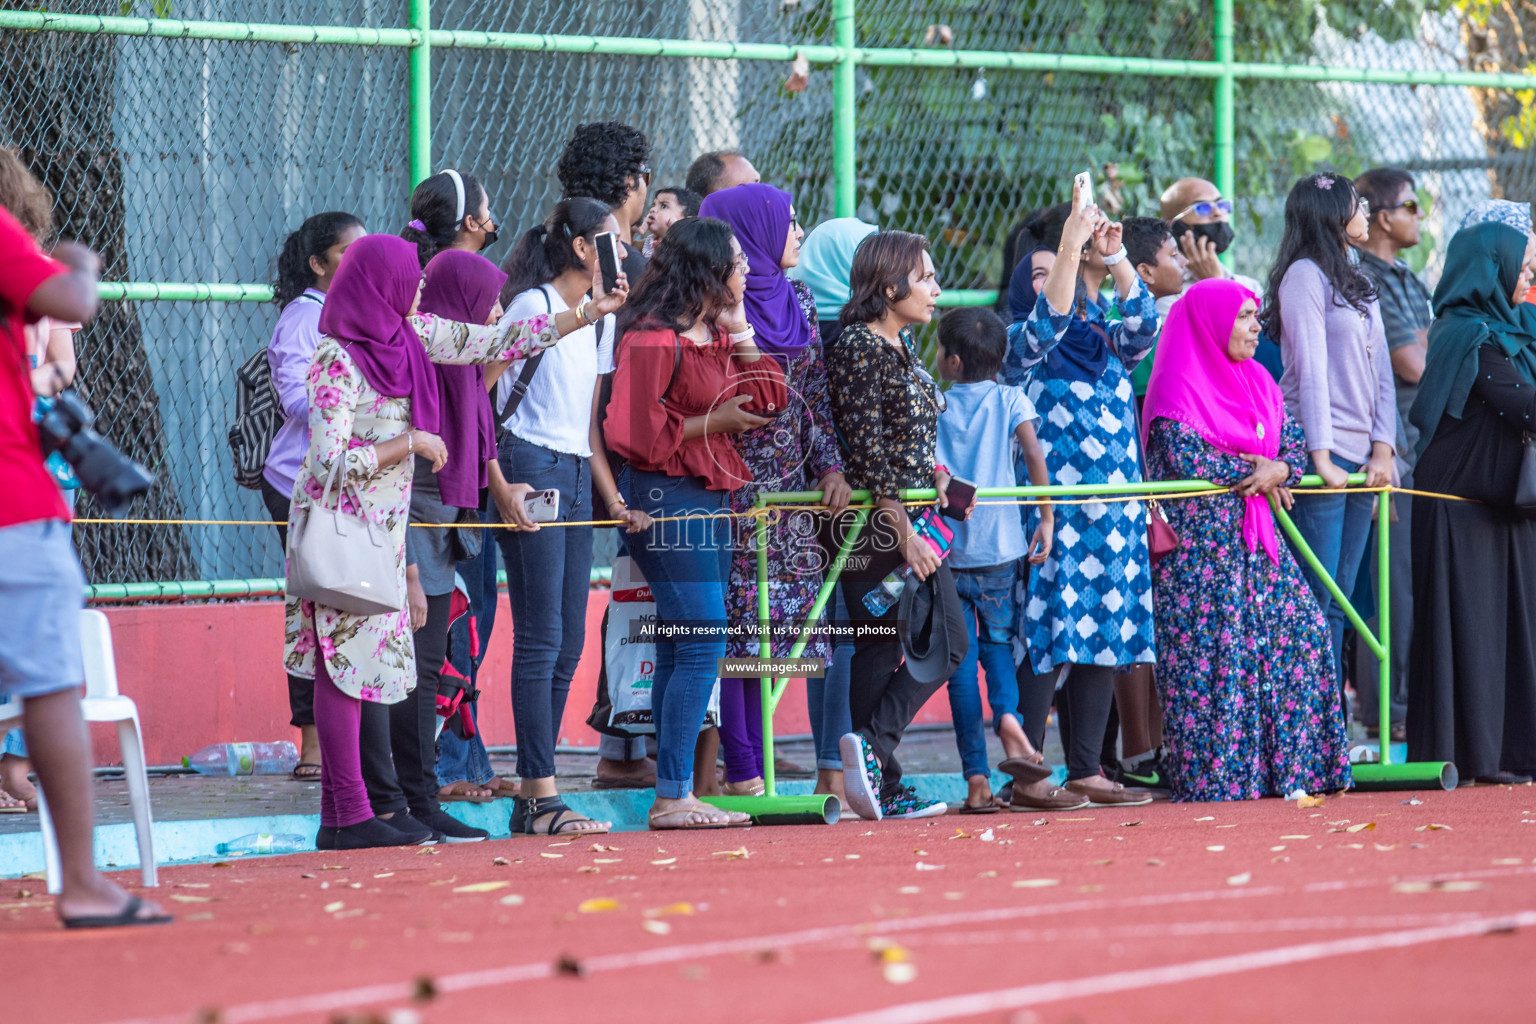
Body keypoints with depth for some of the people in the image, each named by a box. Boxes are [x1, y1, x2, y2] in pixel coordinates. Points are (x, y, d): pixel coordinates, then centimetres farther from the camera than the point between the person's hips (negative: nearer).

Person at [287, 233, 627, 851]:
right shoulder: (337, 361, -16)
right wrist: (410, 443, -13)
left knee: (359, 662, 5)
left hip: (383, 527, 8)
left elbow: (495, 343, 13)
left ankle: (338, 816, 5)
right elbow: (330, 463, -20)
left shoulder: (410, 336, 7)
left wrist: (591, 312, 13)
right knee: (347, 660, -9)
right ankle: (349, 816, -9)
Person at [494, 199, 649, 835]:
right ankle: (540, 798, -9)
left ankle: (533, 797, 10)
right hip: (531, 471, -8)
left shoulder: (602, 321, 16)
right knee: (542, 638, -10)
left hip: (577, 476, 8)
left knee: (568, 644, 6)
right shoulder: (531, 306, -8)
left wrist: (614, 501, 10)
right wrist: (501, 486, -18)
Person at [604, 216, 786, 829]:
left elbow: (767, 399, 14)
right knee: (702, 643, -14)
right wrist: (710, 424, -12)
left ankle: (673, 796, 11)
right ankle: (673, 795, -13)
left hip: (710, 497, 10)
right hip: (668, 496, -10)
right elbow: (631, 429, -18)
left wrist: (738, 325, 6)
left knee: (678, 652, 9)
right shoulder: (654, 339, -13)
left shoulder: (715, 335, 15)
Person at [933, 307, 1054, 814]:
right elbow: (1035, 456, -11)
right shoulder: (1009, 400, 1)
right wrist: (1047, 520, -4)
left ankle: (977, 780, -2)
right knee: (998, 641, 18)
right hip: (1000, 549, 0)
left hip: (946, 549, 0)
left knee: (962, 661, 3)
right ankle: (1008, 719, -14)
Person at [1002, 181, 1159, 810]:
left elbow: (1143, 320, 2)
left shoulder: (1106, 345, 18)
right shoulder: (1023, 347, 2)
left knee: (1104, 639, 5)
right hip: (1053, 514, -6)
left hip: (1114, 515, 6)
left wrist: (1113, 256, -4)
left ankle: (1087, 771, 9)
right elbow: (1050, 320, -18)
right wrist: (1072, 241, -20)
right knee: (1045, 638, -9)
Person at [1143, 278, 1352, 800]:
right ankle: (1213, 774, -6)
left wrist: (1278, 470, -12)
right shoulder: (1177, 388, -7)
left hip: (1255, 538, 8)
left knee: (1301, 632, 0)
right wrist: (1256, 470, -10)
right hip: (1198, 543, -8)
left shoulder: (1256, 381, 16)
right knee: (1212, 651, -10)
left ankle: (1293, 762, 6)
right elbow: (1184, 457, -20)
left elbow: (1294, 440, 12)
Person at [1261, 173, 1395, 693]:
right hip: (1319, 457, -8)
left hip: (1360, 459, 8)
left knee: (1338, 605, 6)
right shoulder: (1305, 275, -5)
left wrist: (1383, 451, 2)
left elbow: (1380, 372, 15)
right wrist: (1321, 456, -20)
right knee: (1316, 603, -9)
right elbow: (1312, 367, -13)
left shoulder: (1359, 286, 20)